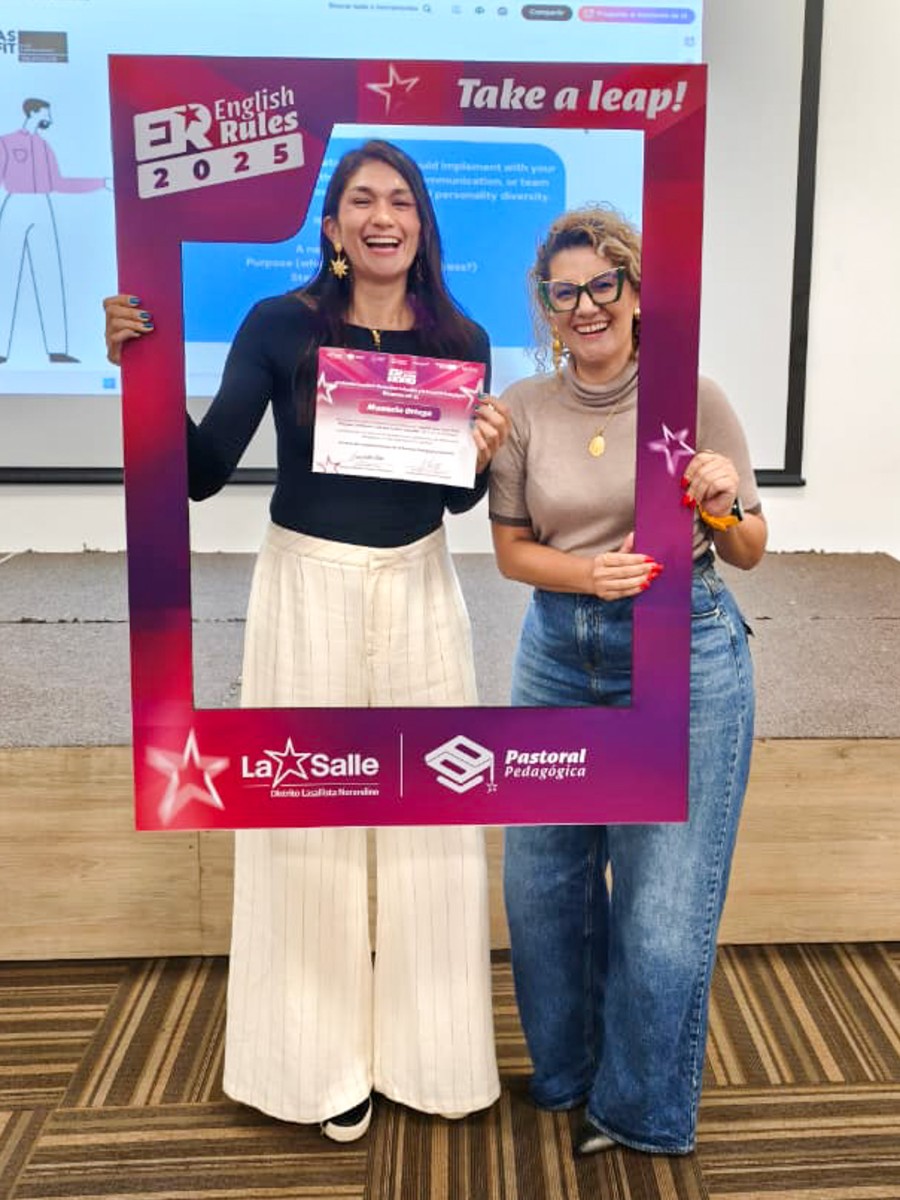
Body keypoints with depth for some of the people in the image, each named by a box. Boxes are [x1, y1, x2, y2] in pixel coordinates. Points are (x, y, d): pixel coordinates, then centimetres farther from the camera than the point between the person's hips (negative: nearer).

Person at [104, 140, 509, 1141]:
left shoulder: (461, 341, 1)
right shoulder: (281, 325, -6)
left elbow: (461, 500, 7)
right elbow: (203, 473, -8)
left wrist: (481, 455, -14)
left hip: (419, 593, 3)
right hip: (307, 588, -2)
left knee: (427, 817, 10)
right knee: (310, 818, 7)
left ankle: (424, 1047, 31)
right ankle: (328, 1059, 27)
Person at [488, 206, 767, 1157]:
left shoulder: (696, 398, -5)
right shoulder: (523, 409, 0)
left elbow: (749, 553, 2)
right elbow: (511, 549, 4)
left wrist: (724, 511, -19)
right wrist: (588, 574, -15)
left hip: (684, 655, -3)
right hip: (558, 654, 3)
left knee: (664, 909, 3)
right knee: (543, 880, 14)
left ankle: (640, 1110, 29)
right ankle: (566, 1071, 41)